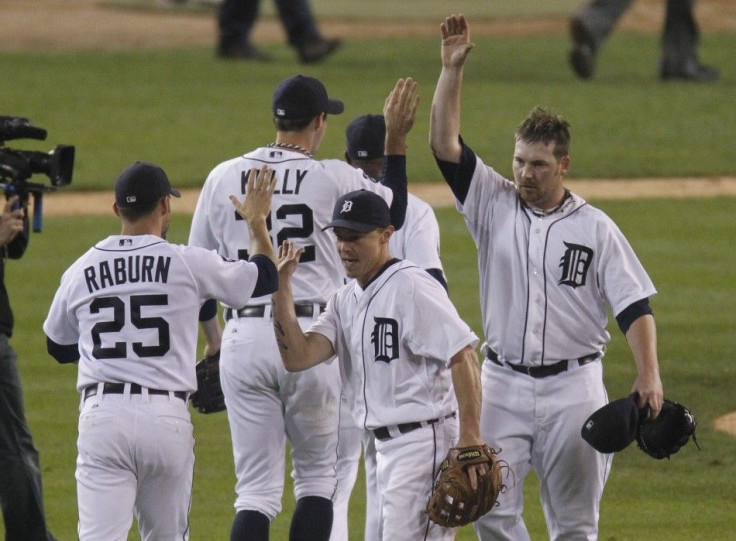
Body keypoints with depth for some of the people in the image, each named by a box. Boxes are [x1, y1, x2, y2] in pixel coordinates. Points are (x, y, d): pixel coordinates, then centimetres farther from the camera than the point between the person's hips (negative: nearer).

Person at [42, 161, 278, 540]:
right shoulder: (188, 263, -1)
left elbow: (58, 347, 21)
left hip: (102, 414, 0)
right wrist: (256, 221, 30)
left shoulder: (80, 271, 6)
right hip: (167, 419, 0)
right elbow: (264, 277, 13)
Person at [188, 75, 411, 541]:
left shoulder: (224, 177, 5)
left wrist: (212, 338, 22)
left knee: (257, 489, 4)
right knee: (318, 476, 13)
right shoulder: (335, 178, -4)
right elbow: (394, 212, 13)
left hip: (243, 339, 2)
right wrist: (395, 142, 19)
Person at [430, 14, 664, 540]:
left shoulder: (595, 228, 1)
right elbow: (445, 144, -4)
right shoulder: (494, 205, 5)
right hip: (504, 384, 1)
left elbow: (634, 306, -2)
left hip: (573, 387, -1)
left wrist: (649, 375, -16)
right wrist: (452, 69, -13)